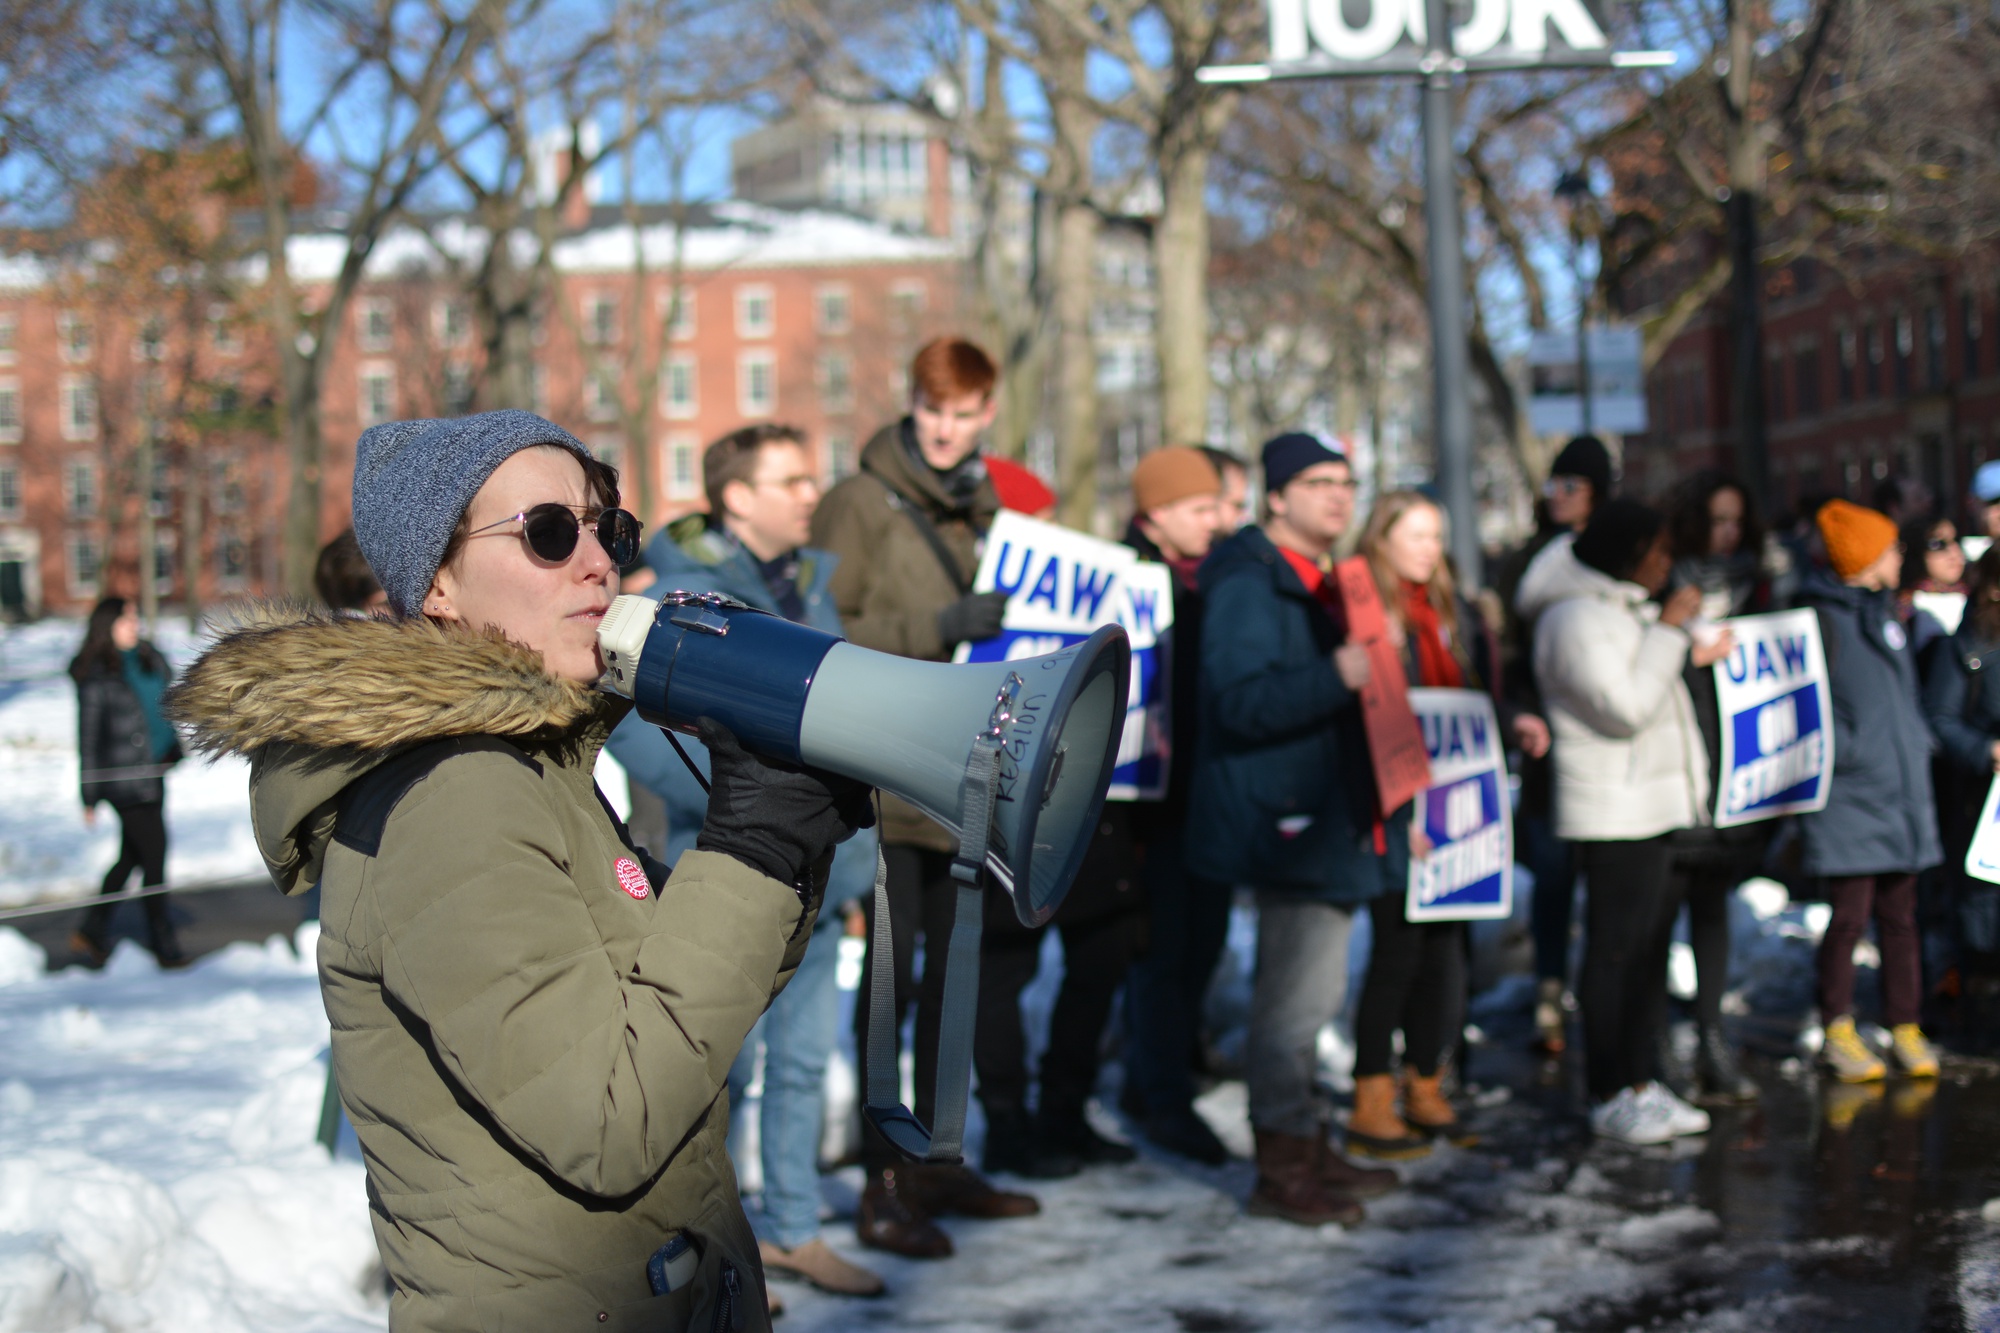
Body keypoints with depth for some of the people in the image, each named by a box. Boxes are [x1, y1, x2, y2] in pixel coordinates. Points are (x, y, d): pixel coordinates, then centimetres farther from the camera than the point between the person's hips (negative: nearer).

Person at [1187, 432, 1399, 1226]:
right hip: (1285, 820, -10)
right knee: (1298, 994, -8)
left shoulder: (1319, 585, 19)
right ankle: (1283, 1167, 0)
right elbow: (1242, 701, -25)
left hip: (1326, 821, 10)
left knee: (1305, 992, 15)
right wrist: (1335, 676, -35)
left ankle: (1308, 1149, 24)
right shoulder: (1246, 586, -13)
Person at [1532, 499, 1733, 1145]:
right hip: (1612, 815, -10)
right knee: (1616, 952, -5)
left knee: (1651, 943, 12)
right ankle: (1610, 1097, 2)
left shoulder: (1627, 609, 19)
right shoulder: (1576, 619, -13)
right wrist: (1669, 632, -16)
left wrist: (1691, 656, 16)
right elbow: (1626, 709, -21)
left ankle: (1642, 1080, 19)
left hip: (1657, 807, 10)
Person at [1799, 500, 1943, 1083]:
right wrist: (1851, 750, -16)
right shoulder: (1821, 619, -9)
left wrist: (1918, 741, 16)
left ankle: (1905, 1027, 17)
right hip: (1849, 795, -7)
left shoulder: (1886, 610, 16)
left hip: (1901, 793, 7)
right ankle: (1837, 1032, 9)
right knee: (1849, 916, -3)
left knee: (1900, 915, 9)